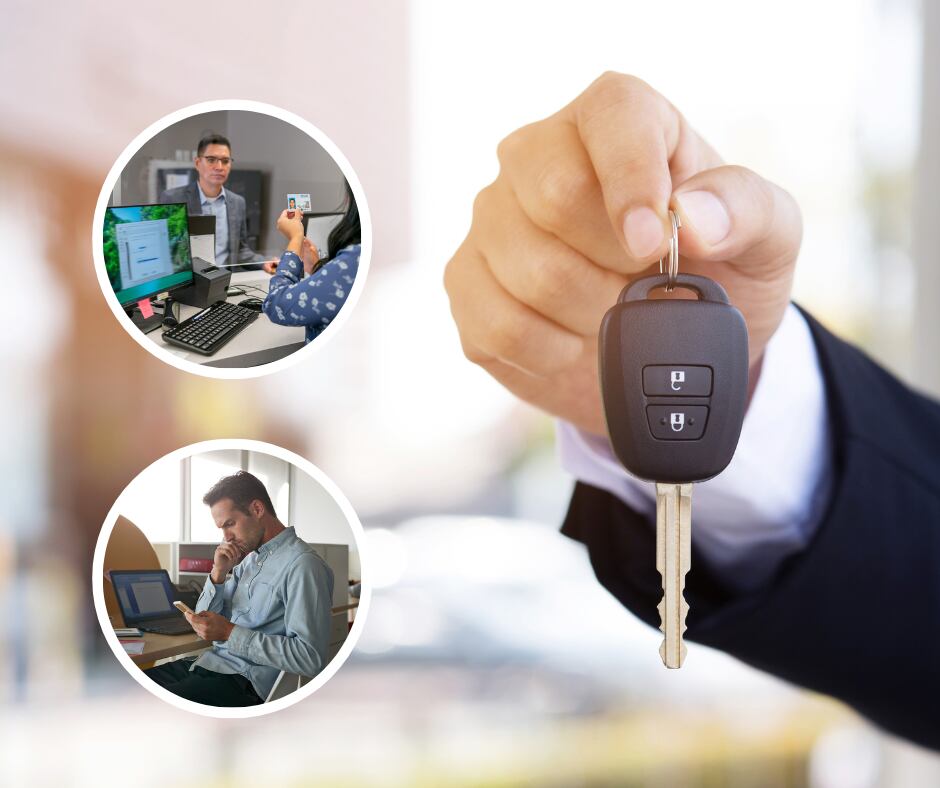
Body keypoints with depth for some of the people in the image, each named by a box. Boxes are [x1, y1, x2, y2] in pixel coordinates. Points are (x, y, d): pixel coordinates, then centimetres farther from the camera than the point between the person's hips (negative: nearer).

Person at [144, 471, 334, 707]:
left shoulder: (302, 565, -13)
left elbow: (310, 658, -21)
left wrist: (230, 633, -18)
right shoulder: (250, 559, 17)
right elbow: (205, 621, 19)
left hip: (247, 681, -9)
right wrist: (218, 573, 1)